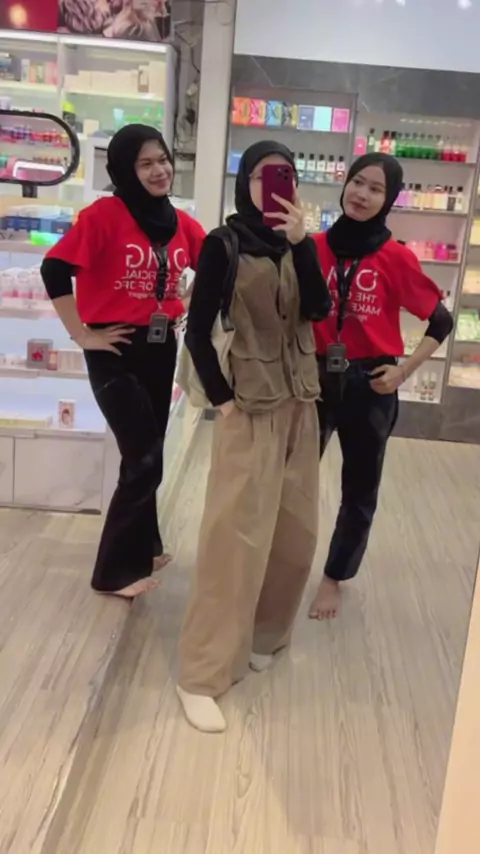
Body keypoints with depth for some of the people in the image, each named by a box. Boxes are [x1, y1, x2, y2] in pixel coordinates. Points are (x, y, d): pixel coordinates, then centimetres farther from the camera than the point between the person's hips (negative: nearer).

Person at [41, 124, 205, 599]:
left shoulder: (180, 222, 5)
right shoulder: (104, 214, -13)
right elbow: (55, 269, -19)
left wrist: (187, 314, 6)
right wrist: (82, 334, -16)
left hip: (161, 348, 6)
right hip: (116, 351, -6)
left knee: (146, 455, 16)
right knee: (145, 460, -6)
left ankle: (142, 547, 35)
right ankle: (116, 569, 10)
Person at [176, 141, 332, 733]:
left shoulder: (298, 243, 7)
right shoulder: (225, 245, -7)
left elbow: (319, 310, -8)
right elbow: (197, 329, -7)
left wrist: (300, 241, -17)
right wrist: (220, 397, -10)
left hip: (300, 403, 6)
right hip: (249, 406, -5)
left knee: (294, 531, 9)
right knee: (236, 533, -9)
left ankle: (265, 633, 30)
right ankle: (202, 675, 1)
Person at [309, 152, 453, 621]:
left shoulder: (397, 258, -9)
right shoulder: (314, 247, -4)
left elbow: (441, 321, -2)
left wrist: (404, 370, -8)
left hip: (369, 386, -1)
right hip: (314, 378, 1)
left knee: (360, 491, 12)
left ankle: (333, 578, 34)